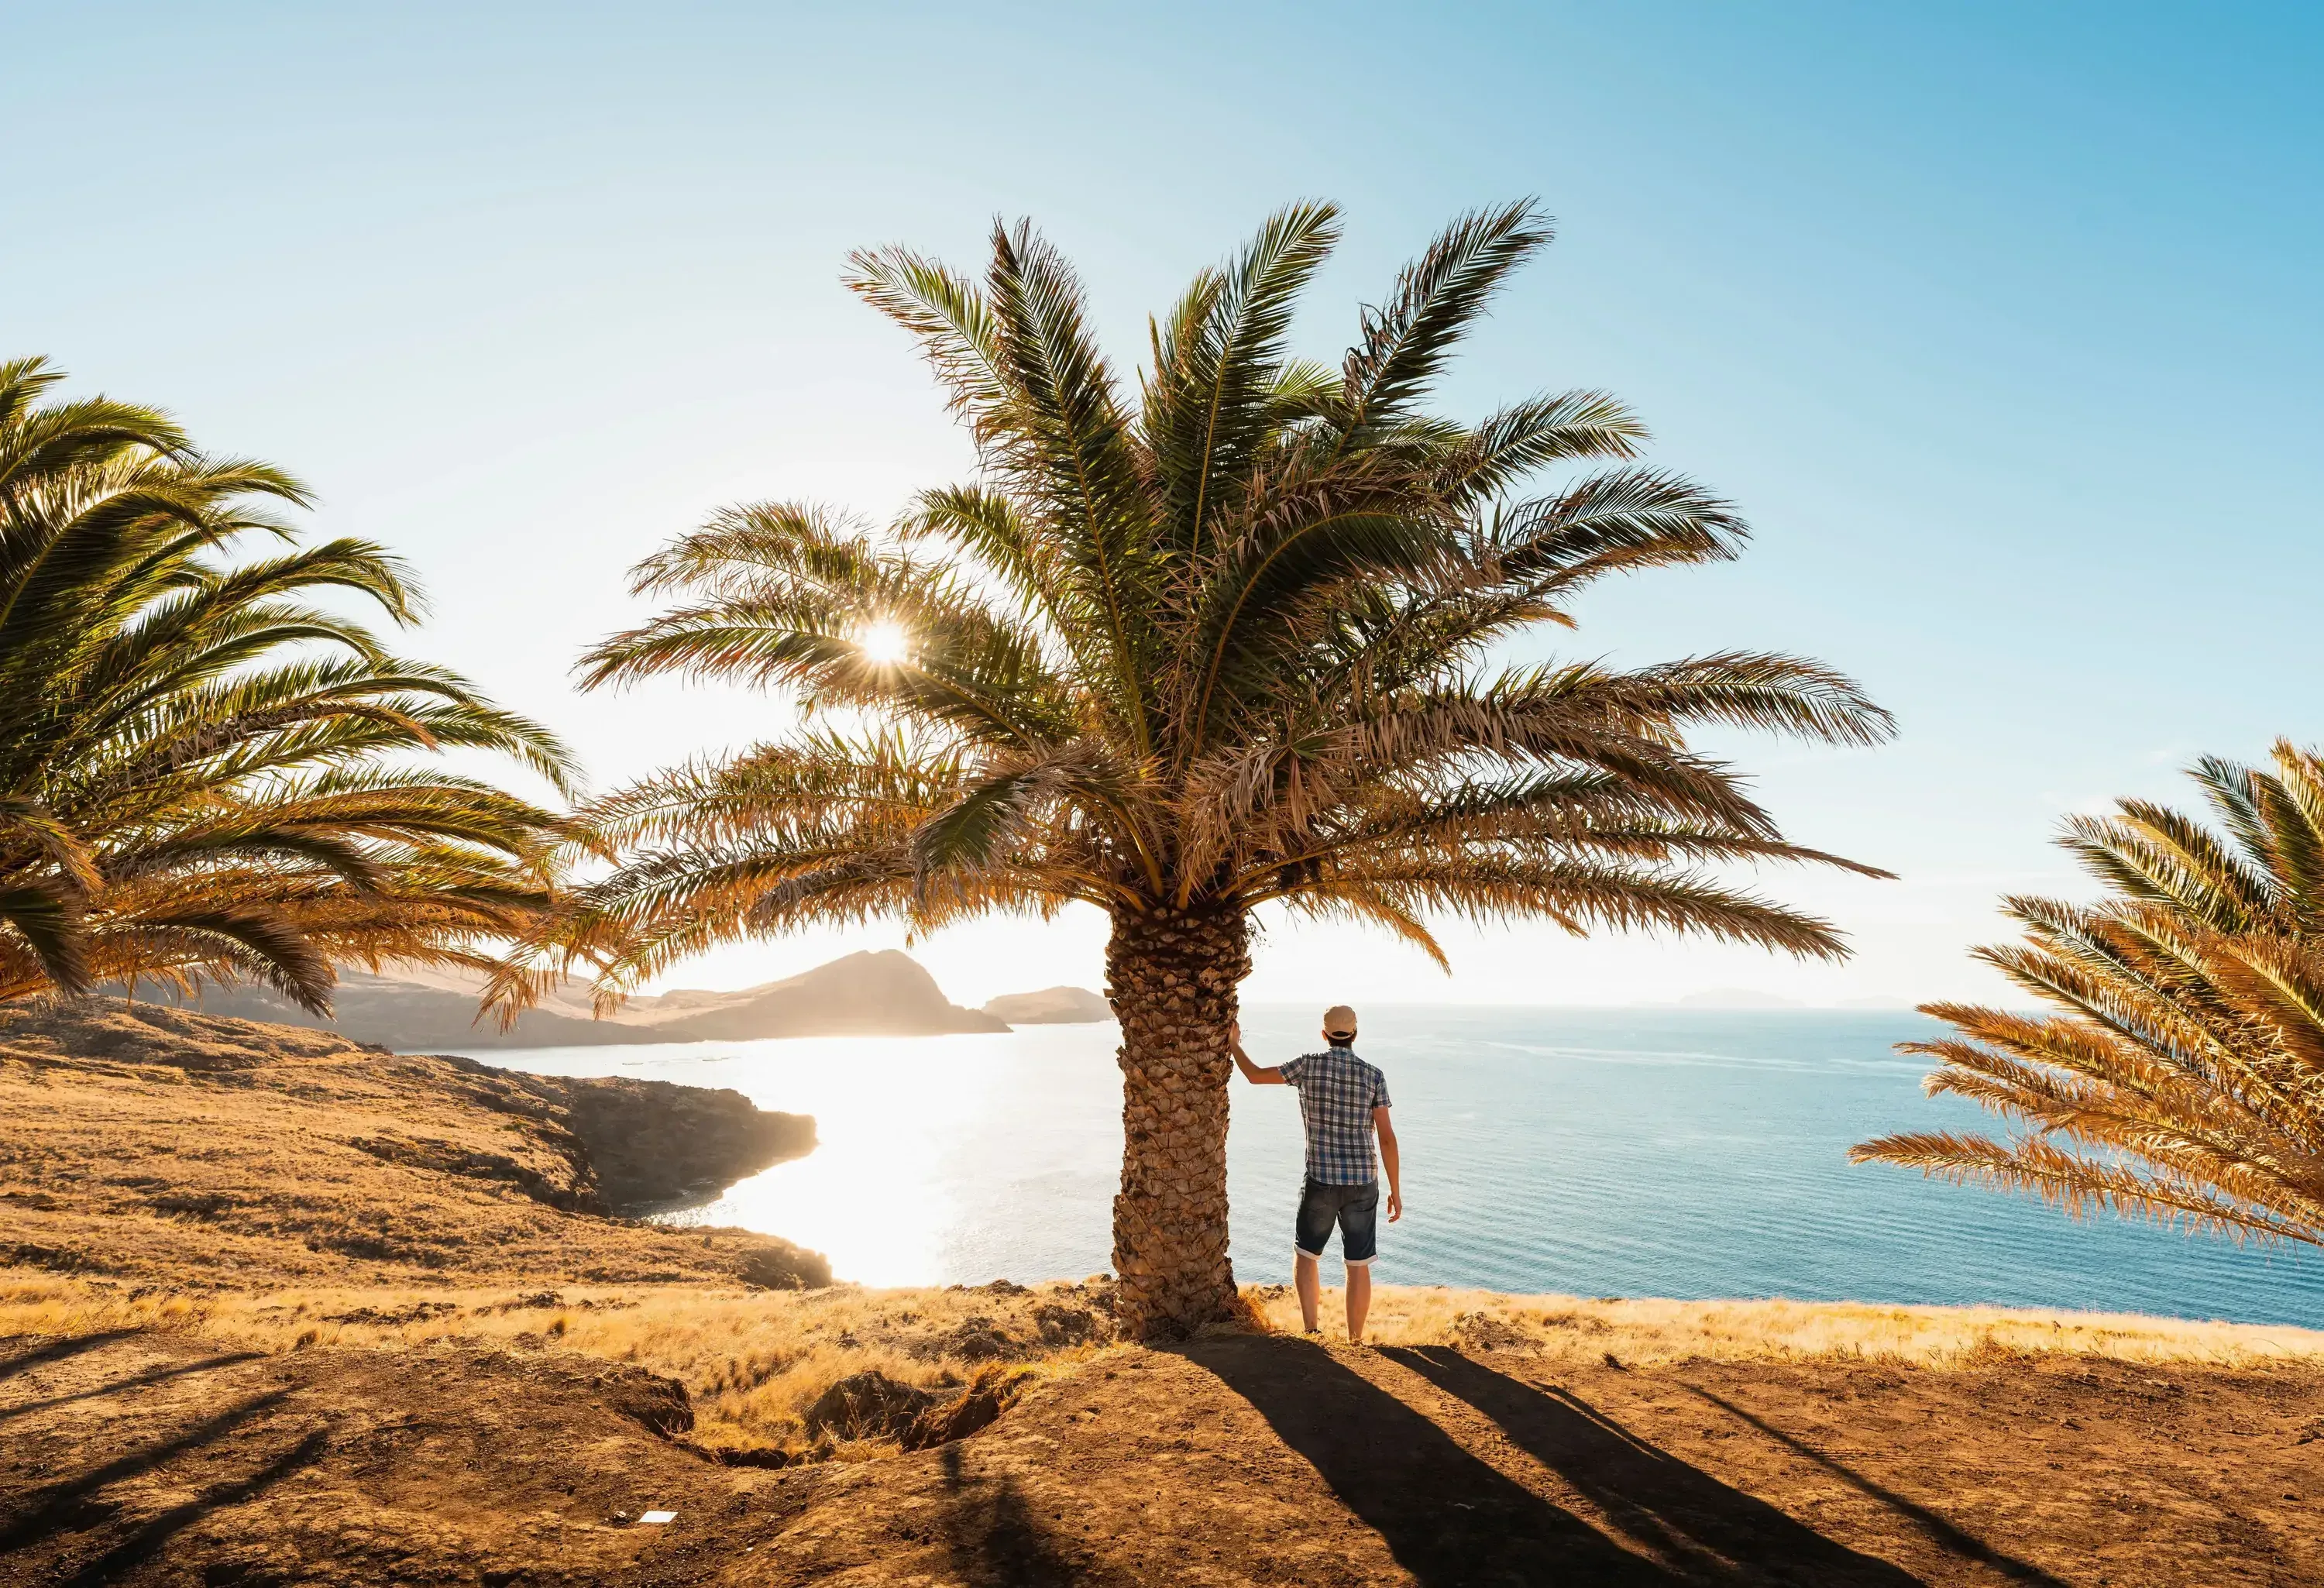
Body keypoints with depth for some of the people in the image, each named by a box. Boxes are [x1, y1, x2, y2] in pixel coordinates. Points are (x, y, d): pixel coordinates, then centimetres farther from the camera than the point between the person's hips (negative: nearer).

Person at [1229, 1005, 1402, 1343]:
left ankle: (1310, 1329, 7)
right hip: (1362, 1184, 1)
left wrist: (1234, 1044, 25)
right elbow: (1387, 1138, -5)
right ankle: (1355, 1340, 15)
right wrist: (1396, 1191, 2)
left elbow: (1256, 1076, 7)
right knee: (1358, 1265, 12)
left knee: (1306, 1254, 18)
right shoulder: (1373, 1076, -3)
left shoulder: (1309, 1065, -4)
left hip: (1321, 1182, -1)